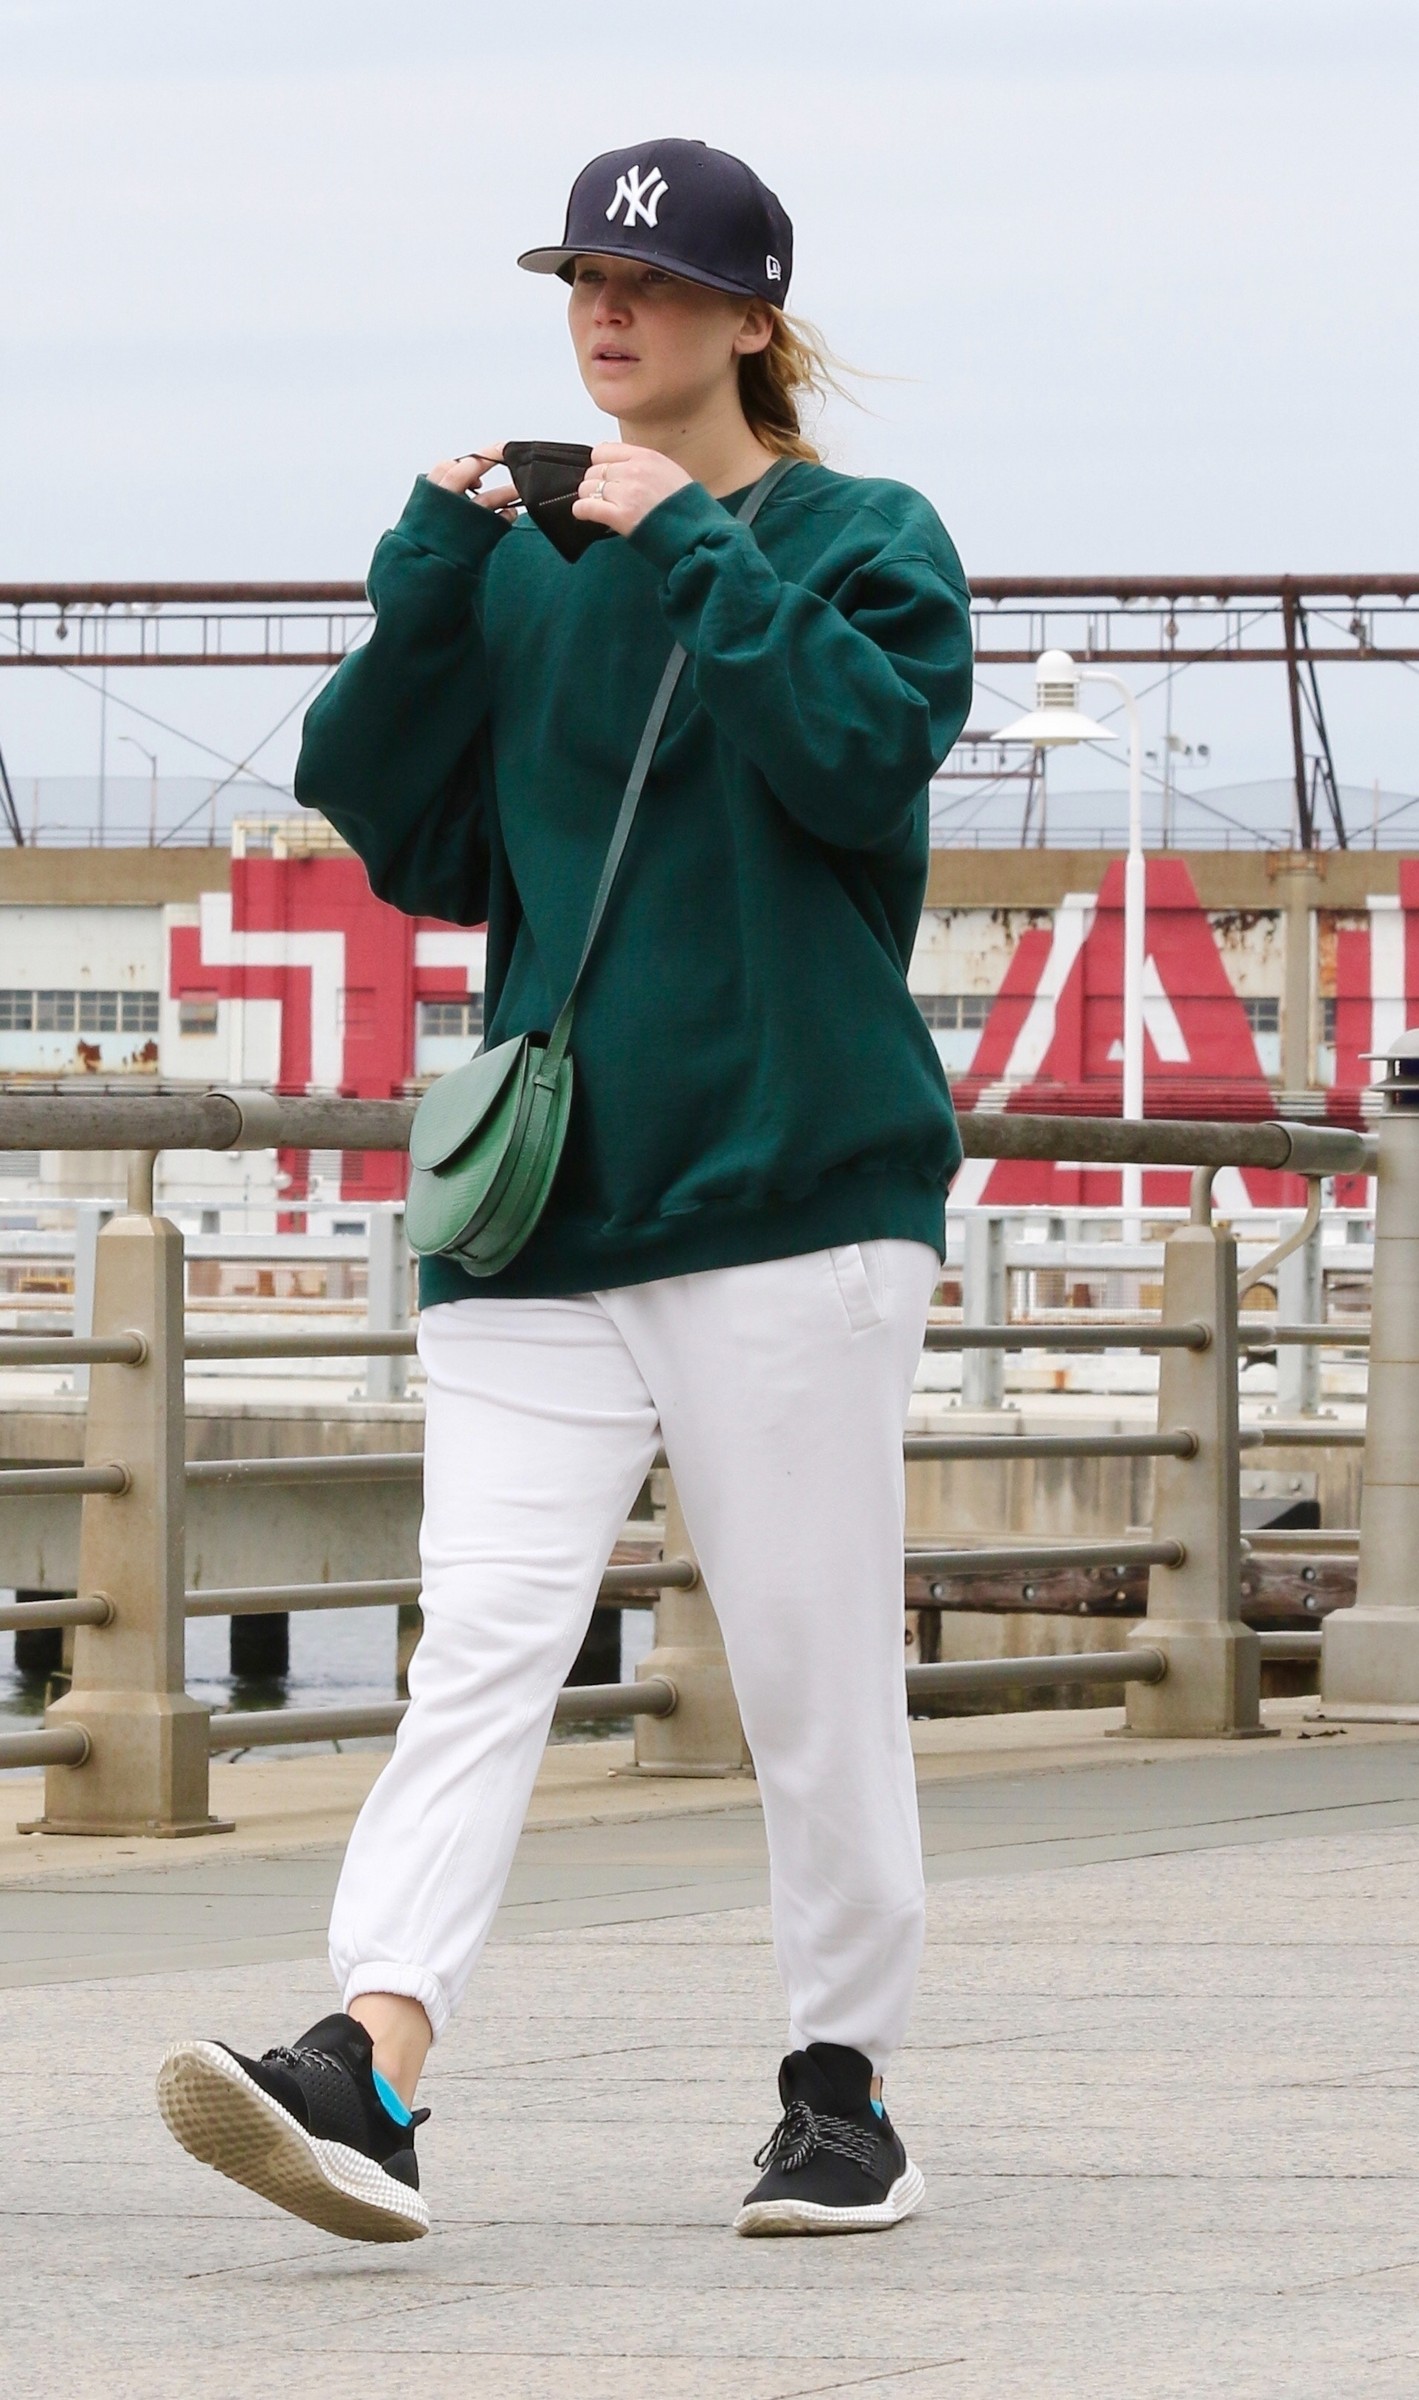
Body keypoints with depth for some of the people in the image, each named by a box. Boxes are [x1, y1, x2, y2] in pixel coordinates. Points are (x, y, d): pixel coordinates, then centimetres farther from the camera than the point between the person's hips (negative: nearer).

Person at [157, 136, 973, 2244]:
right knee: (484, 1635, -11)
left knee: (814, 1667, 1)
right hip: (544, 1199, 3)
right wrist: (433, 571, -2)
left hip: (793, 1181, -3)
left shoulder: (864, 537, 4)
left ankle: (845, 2089, 14)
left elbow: (867, 749, -15)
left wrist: (688, 551, -14)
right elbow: (388, 819, 8)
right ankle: (370, 2069, -25)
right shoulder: (519, 556, 15)